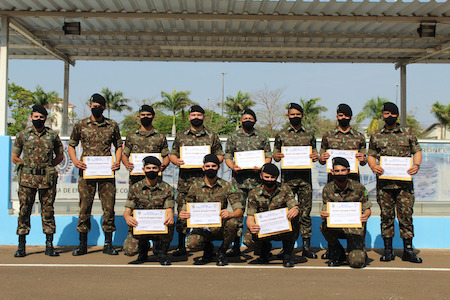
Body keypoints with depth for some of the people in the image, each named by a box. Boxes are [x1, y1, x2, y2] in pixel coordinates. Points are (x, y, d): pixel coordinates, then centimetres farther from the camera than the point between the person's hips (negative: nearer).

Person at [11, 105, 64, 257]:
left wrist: (46, 166, 6)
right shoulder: (22, 135, 5)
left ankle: (49, 245, 10)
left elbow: (60, 156, 16)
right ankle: (21, 246, 9)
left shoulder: (53, 135, 7)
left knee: (48, 211, 4)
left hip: (47, 179, 1)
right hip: (27, 179, 0)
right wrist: (29, 165, 4)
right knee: (24, 211, 1)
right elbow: (14, 157, 11)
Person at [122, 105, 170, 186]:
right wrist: (126, 164, -11)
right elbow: (125, 155, 12)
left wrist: (163, 166, -11)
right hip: (135, 178, 1)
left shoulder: (161, 137, 11)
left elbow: (166, 156, 11)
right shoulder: (131, 136, 13)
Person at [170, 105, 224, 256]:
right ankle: (181, 246, 10)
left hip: (206, 179, -1)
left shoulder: (212, 136, 10)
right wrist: (176, 160, -7)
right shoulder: (180, 136, 14)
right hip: (185, 179, 1)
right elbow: (172, 154, 15)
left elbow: (220, 155, 9)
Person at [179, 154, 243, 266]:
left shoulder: (226, 186, -1)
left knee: (232, 223, -33)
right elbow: (185, 208, 4)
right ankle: (208, 248, 9)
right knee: (192, 244, -31)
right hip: (202, 227, 0)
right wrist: (182, 214, -22)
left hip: (220, 227, 0)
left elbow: (239, 210, -7)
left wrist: (230, 214, -32)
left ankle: (222, 252, -3)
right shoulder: (196, 186, 2)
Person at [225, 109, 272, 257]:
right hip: (239, 179, 0)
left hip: (257, 178, 0)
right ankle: (236, 245, 1)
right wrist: (232, 166, -10)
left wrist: (262, 167, -10)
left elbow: (268, 155, 9)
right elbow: (227, 156, 10)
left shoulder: (261, 137, 11)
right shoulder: (233, 137, 11)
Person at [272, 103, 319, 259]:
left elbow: (314, 153, 16)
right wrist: (276, 156, -10)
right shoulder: (281, 135, 9)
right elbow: (275, 155, 12)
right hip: (287, 177, -1)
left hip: (305, 177, 1)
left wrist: (316, 157, -7)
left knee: (305, 212, 2)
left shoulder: (310, 134, 12)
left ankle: (306, 247, 9)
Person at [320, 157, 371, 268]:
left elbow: (367, 209, 3)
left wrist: (366, 215, -21)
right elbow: (325, 212, 1)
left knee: (357, 262, -22)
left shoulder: (359, 188, -5)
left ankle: (359, 252, 20)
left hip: (355, 227, -2)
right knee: (324, 227, -33)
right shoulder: (328, 189, -2)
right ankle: (338, 254, -4)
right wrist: (323, 216, -24)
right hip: (336, 226, 2)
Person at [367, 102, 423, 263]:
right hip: (384, 182, 0)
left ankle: (408, 250, 7)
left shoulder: (408, 132, 10)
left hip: (404, 182, 0)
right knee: (386, 216, 4)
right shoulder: (376, 136, 11)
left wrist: (416, 165, -7)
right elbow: (371, 155, 12)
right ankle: (388, 250, 11)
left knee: (406, 215, 0)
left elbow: (417, 151, 12)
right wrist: (373, 166, -9)